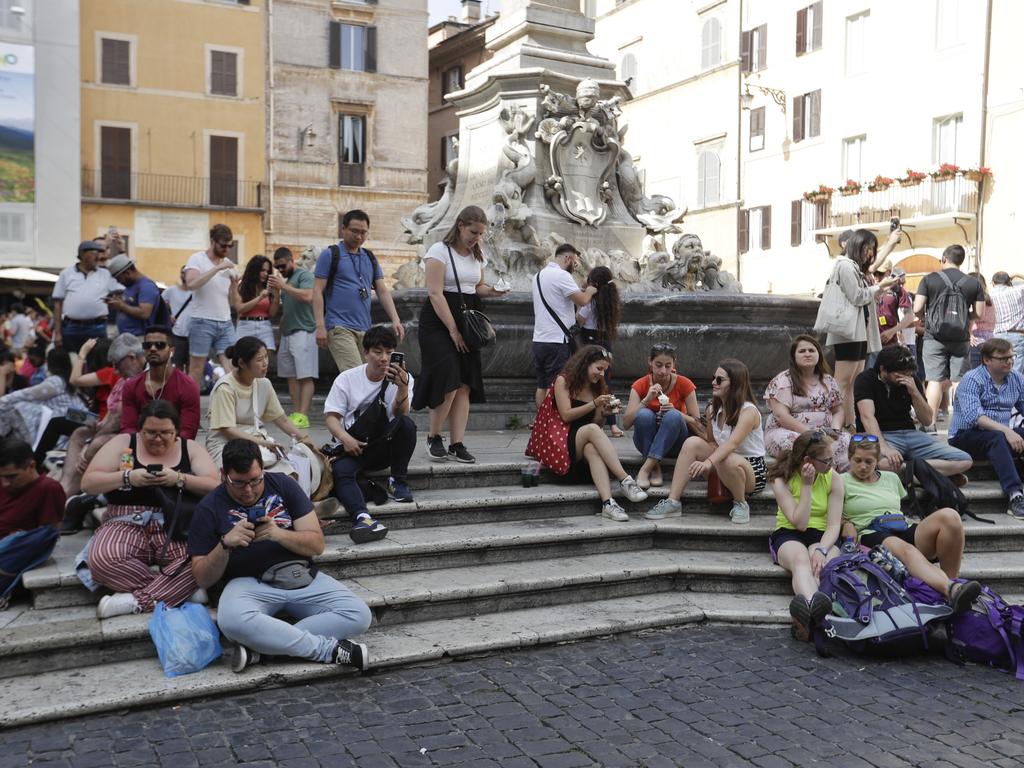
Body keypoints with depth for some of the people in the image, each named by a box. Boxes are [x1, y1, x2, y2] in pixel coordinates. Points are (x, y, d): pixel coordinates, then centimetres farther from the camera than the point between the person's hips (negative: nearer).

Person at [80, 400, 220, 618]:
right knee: (102, 559, -34)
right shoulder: (123, 443, 10)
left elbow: (215, 486, 1)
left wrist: (179, 479, -15)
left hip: (175, 526, 0)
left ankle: (136, 601, -24)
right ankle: (179, 590, -22)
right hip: (127, 524, 1)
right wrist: (128, 477, -12)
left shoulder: (190, 448, 11)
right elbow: (88, 483, 4)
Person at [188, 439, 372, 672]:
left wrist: (279, 534, -16)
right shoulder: (210, 509, 2)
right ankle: (330, 649, -24)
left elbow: (317, 544, 3)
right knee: (232, 620, -37)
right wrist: (225, 544, -17)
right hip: (249, 582, -2)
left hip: (303, 578, 3)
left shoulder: (283, 485, 7)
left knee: (359, 616, -20)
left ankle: (259, 646, -20)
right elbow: (203, 579, 1)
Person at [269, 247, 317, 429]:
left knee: (305, 376, -11)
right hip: (287, 332, 9)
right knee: (291, 375, 5)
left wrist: (283, 286, -14)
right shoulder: (286, 280, 24)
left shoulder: (304, 275, -1)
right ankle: (295, 413, 6)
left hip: (303, 332, -9)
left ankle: (303, 416, -16)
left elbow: (307, 296, -18)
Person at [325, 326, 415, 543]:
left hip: (384, 446, 1)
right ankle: (362, 517, -56)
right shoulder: (347, 379, 0)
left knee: (407, 425, -31)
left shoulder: (403, 378, 0)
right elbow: (331, 417, -2)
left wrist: (402, 387, -35)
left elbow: (400, 415, -16)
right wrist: (345, 438, -23)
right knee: (339, 470, -33)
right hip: (353, 445, 0)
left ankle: (398, 481, -11)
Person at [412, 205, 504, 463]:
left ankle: (456, 444, 2)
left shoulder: (477, 255, 13)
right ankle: (433, 437, 3)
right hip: (439, 321, -6)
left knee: (465, 385, 0)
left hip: (467, 319, 7)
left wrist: (491, 290, -1)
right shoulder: (439, 251, -9)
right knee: (448, 382, -15)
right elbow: (435, 293, -15)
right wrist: (452, 330, -18)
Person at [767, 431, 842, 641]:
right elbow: (799, 523, -15)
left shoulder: (834, 479, -1)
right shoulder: (782, 480, -7)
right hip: (788, 535, -1)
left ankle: (804, 618, -65)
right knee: (800, 557, -38)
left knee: (821, 563, -35)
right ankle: (812, 604, -71)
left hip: (822, 536, 2)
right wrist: (807, 486, -18)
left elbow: (834, 525, -8)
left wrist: (821, 549, -28)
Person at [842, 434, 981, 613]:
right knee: (905, 550, -42)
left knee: (949, 516, -25)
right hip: (871, 536, -5)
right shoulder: (843, 482, 12)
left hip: (905, 532, 5)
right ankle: (951, 590, -66)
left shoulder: (891, 478, 28)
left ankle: (950, 581, -25)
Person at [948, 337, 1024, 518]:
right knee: (996, 438, -36)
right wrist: (1006, 430, -35)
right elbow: (974, 417, -23)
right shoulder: (972, 380, -10)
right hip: (965, 437, -6)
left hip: (1001, 434, 6)